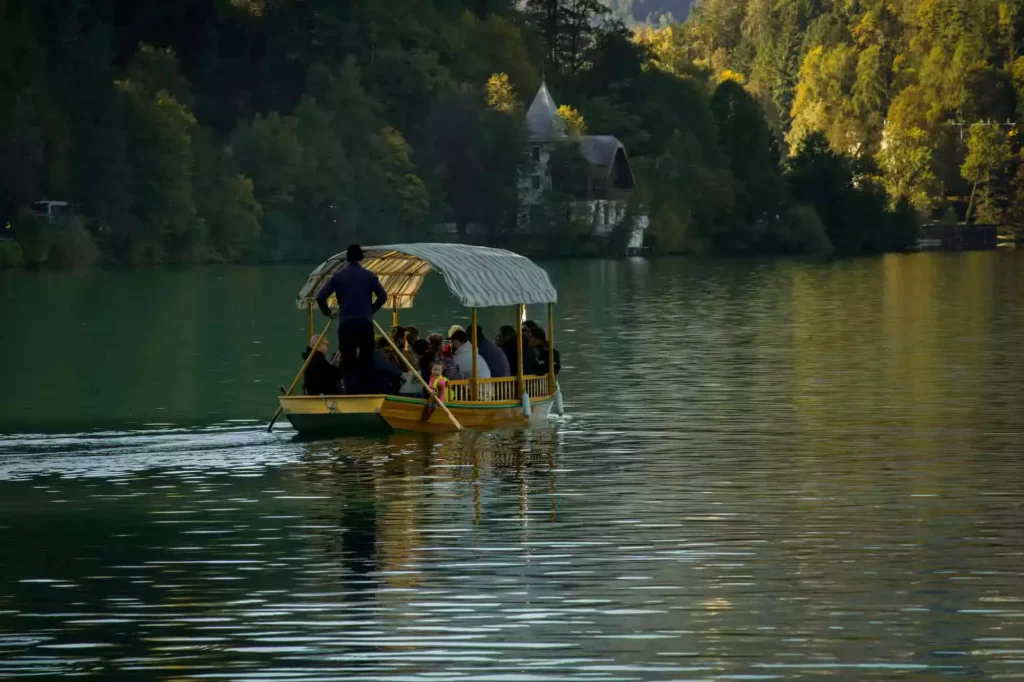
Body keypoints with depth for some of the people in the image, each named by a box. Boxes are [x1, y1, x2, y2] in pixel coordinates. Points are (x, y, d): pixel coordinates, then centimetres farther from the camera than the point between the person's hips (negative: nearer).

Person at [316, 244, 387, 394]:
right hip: (365, 324, 0)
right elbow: (383, 296, 5)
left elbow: (320, 297, 2)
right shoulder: (369, 276, 5)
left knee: (349, 363, 0)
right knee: (366, 362, 7)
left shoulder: (338, 276, 4)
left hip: (346, 324, 0)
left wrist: (328, 313, 19)